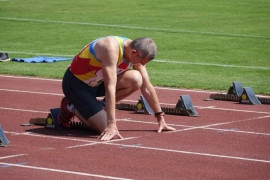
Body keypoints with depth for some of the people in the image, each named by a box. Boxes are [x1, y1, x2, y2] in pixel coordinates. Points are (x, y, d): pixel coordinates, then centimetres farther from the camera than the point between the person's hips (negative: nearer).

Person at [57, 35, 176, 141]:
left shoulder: (137, 53, -8)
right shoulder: (112, 48, -33)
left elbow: (147, 88, 2)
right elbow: (110, 87, -37)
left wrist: (160, 118, 5)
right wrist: (111, 125, -39)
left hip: (96, 83, 7)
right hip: (76, 83, -7)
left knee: (136, 79, -17)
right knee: (104, 127, -20)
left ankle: (100, 106, 0)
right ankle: (71, 108, 3)